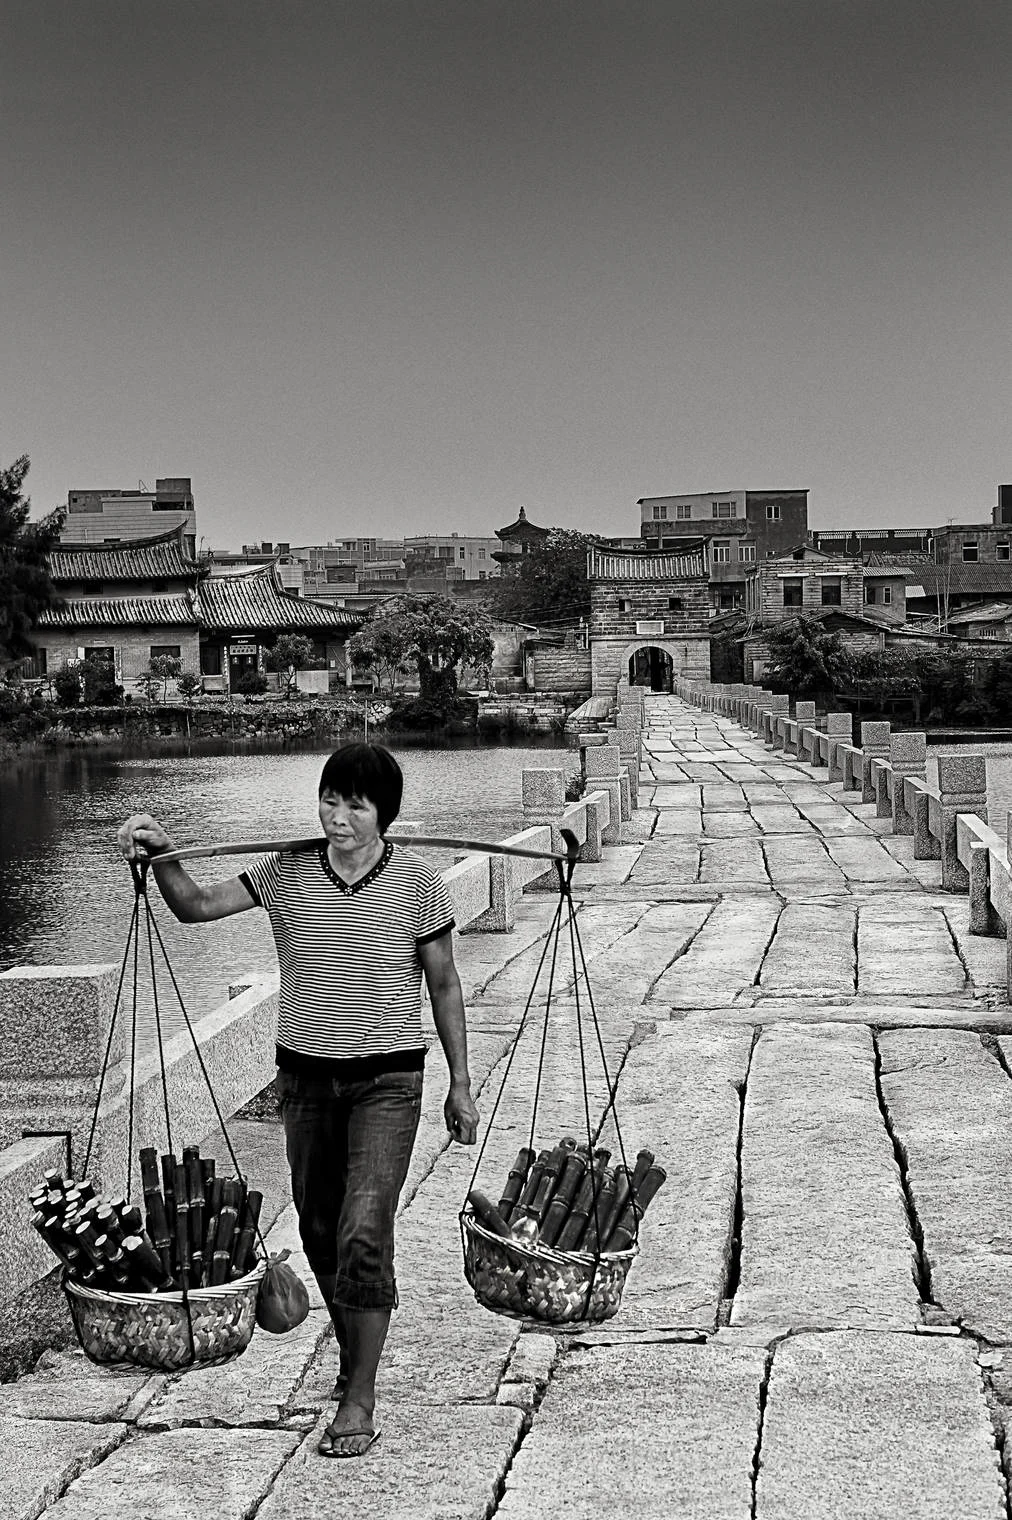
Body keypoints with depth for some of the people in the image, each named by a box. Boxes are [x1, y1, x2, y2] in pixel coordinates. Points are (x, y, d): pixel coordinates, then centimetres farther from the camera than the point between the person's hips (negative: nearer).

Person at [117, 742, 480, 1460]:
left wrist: (461, 1086, 3)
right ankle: (355, 1359, 35)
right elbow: (198, 906, -4)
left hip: (387, 1079, -3)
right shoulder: (287, 872, -2)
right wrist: (162, 855, -24)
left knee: (363, 1232, -14)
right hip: (306, 1075, 4)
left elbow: (444, 986, 1)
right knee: (320, 1230, 14)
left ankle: (360, 1399, -4)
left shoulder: (418, 881, -7)